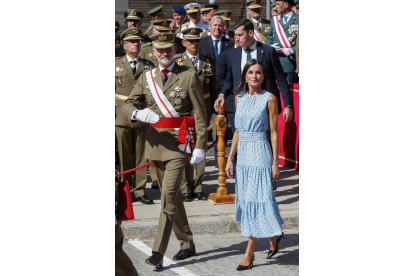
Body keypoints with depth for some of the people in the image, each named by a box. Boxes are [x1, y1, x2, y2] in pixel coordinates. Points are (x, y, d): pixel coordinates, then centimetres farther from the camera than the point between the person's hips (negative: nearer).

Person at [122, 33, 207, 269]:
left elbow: (200, 114, -4)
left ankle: (158, 253, -16)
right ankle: (187, 245, 28)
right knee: (172, 195, 14)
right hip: (156, 142, 5)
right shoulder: (146, 78, 9)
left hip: (180, 142, -5)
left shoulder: (189, 76, -2)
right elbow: (127, 104, 10)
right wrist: (138, 113, -15)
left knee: (169, 193, -17)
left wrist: (200, 146, -10)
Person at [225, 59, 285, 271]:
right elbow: (238, 130, 14)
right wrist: (230, 159, 11)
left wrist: (275, 162, -8)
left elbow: (274, 132, -5)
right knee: (245, 197, 11)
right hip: (243, 152, 6)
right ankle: (273, 236, 32)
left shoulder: (269, 99, -5)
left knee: (256, 198, -6)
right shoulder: (239, 98, 10)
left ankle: (249, 254, -3)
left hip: (260, 152, -6)